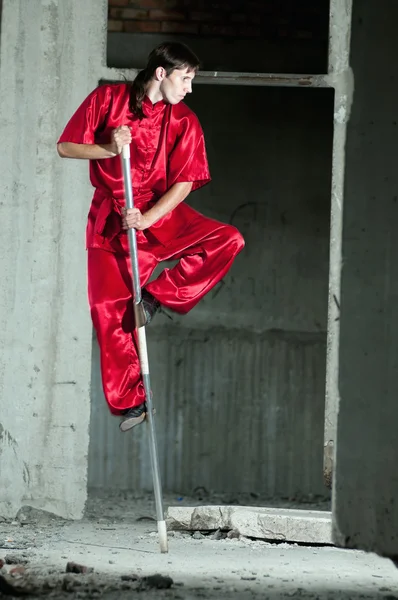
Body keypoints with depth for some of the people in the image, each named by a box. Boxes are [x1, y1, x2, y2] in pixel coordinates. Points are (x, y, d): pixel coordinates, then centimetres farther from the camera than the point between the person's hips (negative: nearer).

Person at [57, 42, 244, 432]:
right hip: (110, 220, -2)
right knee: (109, 307, -9)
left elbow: (184, 182, -5)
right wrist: (108, 149, -19)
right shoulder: (107, 99, -3)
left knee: (228, 241, -20)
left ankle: (156, 297, -11)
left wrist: (147, 219, -19)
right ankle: (129, 401, 0)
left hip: (162, 215, 2)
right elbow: (65, 147, -1)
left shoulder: (183, 121, 0)